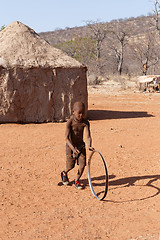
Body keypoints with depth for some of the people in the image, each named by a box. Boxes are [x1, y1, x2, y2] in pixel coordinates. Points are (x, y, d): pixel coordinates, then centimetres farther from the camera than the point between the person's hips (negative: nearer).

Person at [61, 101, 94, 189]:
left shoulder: (85, 122, -10)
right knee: (70, 166, 2)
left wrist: (89, 146, -37)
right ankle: (64, 173, 39)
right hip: (71, 146, -3)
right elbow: (67, 138, -22)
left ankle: (77, 181, 17)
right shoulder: (70, 122, -19)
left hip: (81, 145, 3)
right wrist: (73, 148, -36)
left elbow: (88, 136, -17)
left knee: (82, 164, -6)